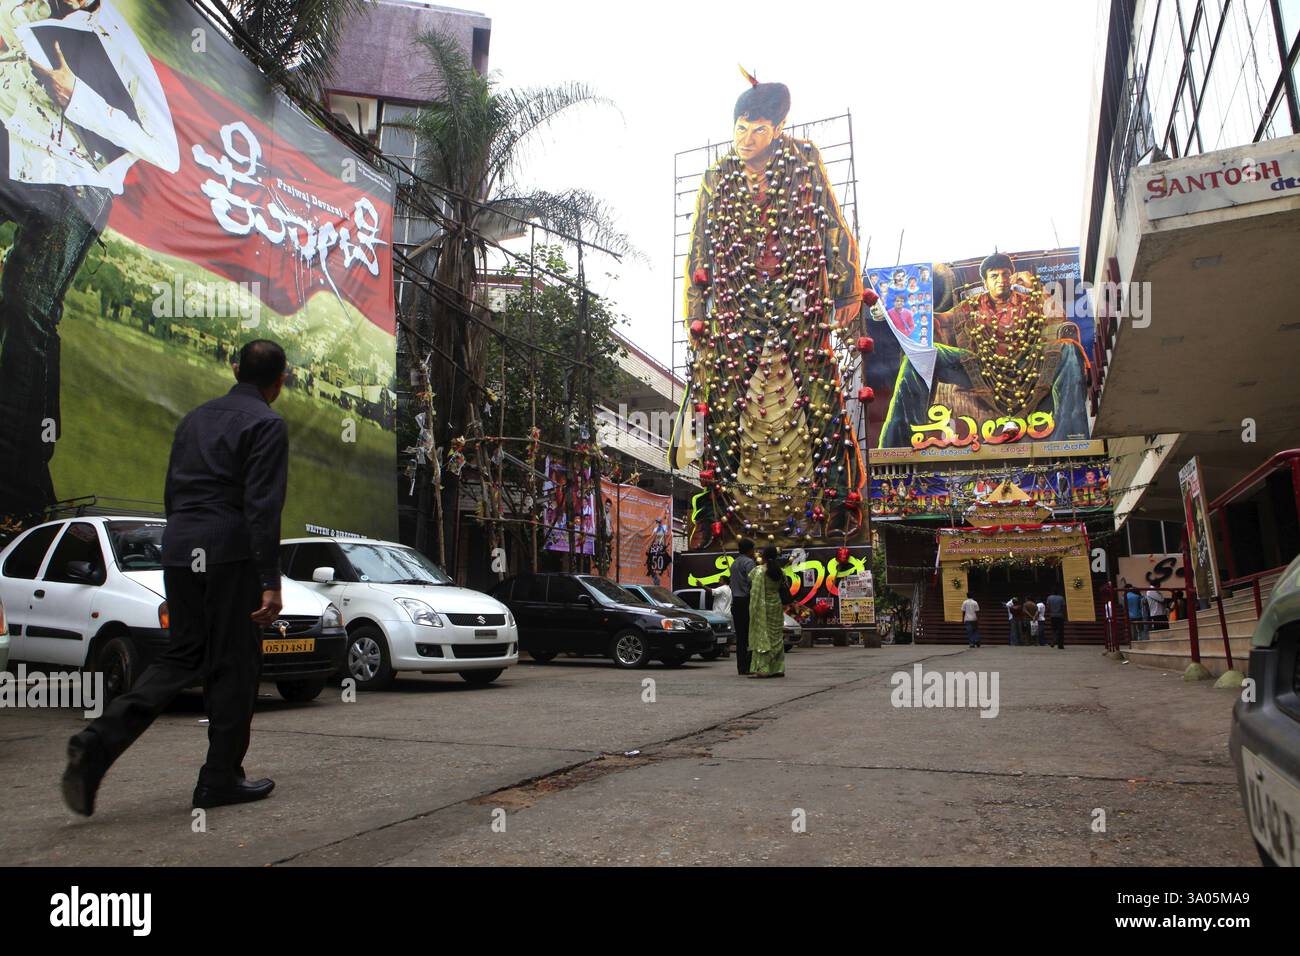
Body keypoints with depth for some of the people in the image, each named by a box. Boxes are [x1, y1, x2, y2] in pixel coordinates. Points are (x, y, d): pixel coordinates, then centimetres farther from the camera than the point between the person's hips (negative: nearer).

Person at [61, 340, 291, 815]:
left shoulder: (195, 418, 17)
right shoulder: (267, 425, -6)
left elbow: (172, 492, 20)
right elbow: (262, 507, -15)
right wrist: (271, 581, -15)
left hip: (179, 549, 7)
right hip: (230, 553, -7)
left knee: (181, 656, 15)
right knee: (233, 665, 4)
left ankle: (98, 743, -2)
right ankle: (221, 779, 12)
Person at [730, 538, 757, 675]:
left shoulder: (734, 563, 19)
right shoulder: (748, 562, -7)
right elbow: (751, 581, -17)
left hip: (735, 601, 8)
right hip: (746, 601, -8)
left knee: (740, 636, 6)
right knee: (751, 634, -7)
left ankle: (741, 667, 5)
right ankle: (749, 665, -12)